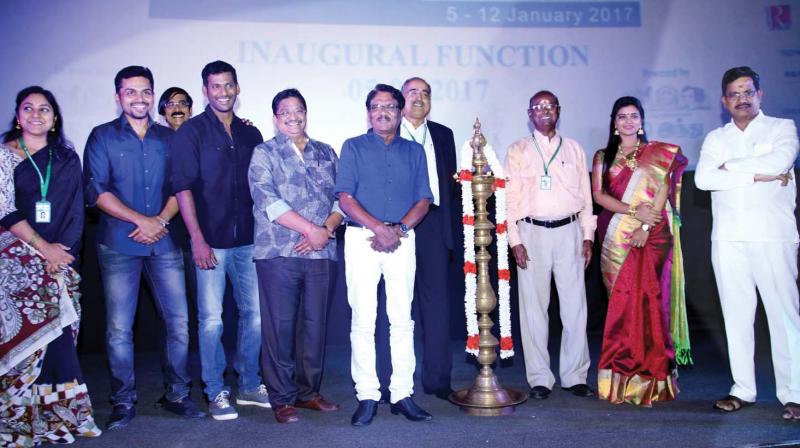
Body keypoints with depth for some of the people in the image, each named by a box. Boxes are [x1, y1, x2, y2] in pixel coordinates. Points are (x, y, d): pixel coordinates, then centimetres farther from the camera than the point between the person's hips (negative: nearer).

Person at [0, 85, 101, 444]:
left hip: (60, 257, 3)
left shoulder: (67, 158, 13)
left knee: (59, 334, -2)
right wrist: (44, 248, -10)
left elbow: (76, 210, 7)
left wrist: (63, 250, -7)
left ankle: (59, 413, 7)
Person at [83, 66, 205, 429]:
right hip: (118, 245, -2)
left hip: (164, 243, 2)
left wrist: (161, 221, -10)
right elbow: (97, 191, -5)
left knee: (179, 323, 2)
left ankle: (177, 395, 16)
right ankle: (124, 402, 16)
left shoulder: (168, 137, 11)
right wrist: (141, 220, -13)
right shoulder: (102, 137, 4)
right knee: (119, 328, 2)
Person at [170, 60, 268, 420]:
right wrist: (197, 239, -14)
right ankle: (216, 393, 14)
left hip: (247, 240, 4)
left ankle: (249, 386, 24)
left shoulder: (250, 133, 12)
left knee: (254, 313, 8)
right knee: (211, 319, 0)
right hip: (210, 241, -4)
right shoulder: (191, 131, -1)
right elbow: (183, 188, -7)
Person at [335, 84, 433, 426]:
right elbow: (345, 198, -2)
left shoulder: (414, 151, 15)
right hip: (361, 238, -1)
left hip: (402, 239, 2)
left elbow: (423, 201, 8)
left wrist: (399, 229, -10)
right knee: (363, 319, -2)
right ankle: (367, 396, 5)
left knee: (402, 319, 1)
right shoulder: (353, 148, 8)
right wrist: (379, 227, -14)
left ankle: (402, 393, 9)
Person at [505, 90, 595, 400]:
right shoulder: (518, 151, 7)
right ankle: (539, 378, 10)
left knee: (575, 306, 2)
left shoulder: (574, 149, 14)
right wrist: (515, 241, -6)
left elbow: (586, 195, 13)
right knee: (533, 307, 1)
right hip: (532, 232, -2)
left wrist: (588, 236, 6)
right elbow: (510, 198, 2)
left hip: (568, 231, 2)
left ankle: (575, 376, 13)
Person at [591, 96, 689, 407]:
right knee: (621, 304, 1)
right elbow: (598, 194, 1)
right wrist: (634, 211, -13)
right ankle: (622, 378, 6)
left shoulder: (658, 153, 9)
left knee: (647, 302, -5)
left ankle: (649, 377, 2)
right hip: (616, 239, 2)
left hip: (651, 237, -2)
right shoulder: (603, 157, 14)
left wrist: (645, 227, -15)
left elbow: (663, 190, -2)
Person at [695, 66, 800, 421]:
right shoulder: (716, 138, 14)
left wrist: (731, 167, -4)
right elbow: (702, 178, -5)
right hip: (727, 239, 3)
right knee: (736, 315, 5)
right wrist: (759, 174, -8)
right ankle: (743, 389, 13)